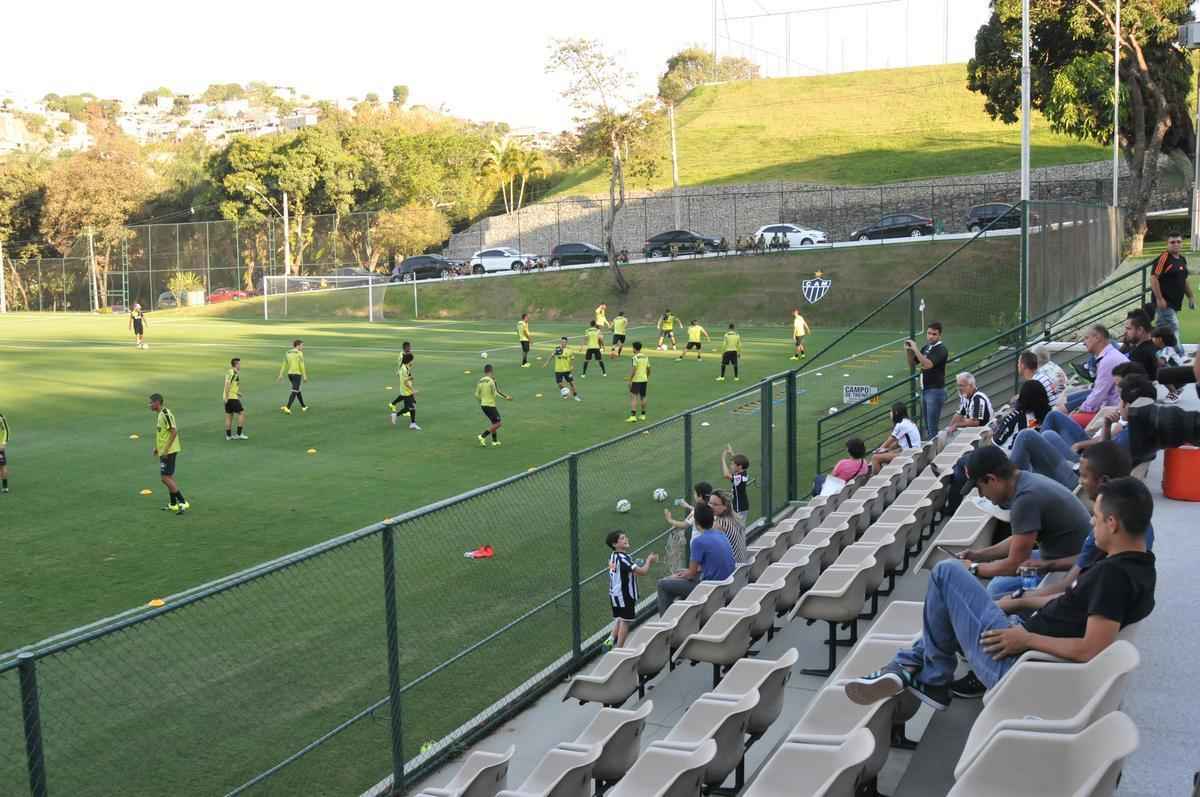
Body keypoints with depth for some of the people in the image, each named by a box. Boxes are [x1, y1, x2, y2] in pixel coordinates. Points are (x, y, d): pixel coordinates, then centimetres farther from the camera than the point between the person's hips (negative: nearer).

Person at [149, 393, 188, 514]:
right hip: (164, 451, 10)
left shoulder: (166, 414, -18)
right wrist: (157, 447, 22)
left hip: (168, 451, -10)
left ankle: (183, 502, -8)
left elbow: (174, 431, -23)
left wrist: (166, 449, -23)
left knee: (166, 478, -10)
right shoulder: (161, 414, 12)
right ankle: (173, 504, 24)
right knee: (169, 477, 16)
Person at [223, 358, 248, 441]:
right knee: (242, 413, -3)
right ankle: (239, 434, -4)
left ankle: (228, 435, 16)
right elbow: (227, 384, -23)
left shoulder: (229, 372, 14)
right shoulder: (234, 373, -16)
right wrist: (226, 397, -23)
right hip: (232, 397, -10)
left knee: (229, 416, 12)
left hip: (228, 398, 10)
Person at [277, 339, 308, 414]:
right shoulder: (300, 353, -12)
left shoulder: (288, 353, 8)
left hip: (290, 374, 7)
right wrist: (304, 376, -13)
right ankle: (287, 408, -21)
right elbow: (302, 365, -16)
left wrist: (281, 375, 3)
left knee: (297, 390, 21)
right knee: (294, 392, -8)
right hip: (297, 374, -7)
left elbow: (284, 364, 5)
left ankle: (303, 406, 30)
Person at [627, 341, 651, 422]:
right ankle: (643, 415, 23)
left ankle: (633, 416, -17)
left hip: (636, 380, -7)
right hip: (644, 379, 7)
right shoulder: (645, 357, 9)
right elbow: (648, 369, 14)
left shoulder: (635, 358, -13)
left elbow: (634, 370, -18)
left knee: (633, 397, -8)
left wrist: (630, 380, -15)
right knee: (643, 397, 16)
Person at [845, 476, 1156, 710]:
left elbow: (1092, 649, -32)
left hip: (1014, 662, -11)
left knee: (946, 572, -3)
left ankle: (933, 679, 13)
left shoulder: (1113, 574, -25)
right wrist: (1019, 602, 17)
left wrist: (1027, 638, -22)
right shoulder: (1139, 568, 7)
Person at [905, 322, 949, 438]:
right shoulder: (926, 347, 12)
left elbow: (927, 364, -27)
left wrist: (915, 349, -26)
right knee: (927, 426, 13)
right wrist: (908, 351, -1)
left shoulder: (941, 349, -13)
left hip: (935, 391, -8)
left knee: (932, 427, -7)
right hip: (925, 390, 8)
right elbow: (912, 363, 18)